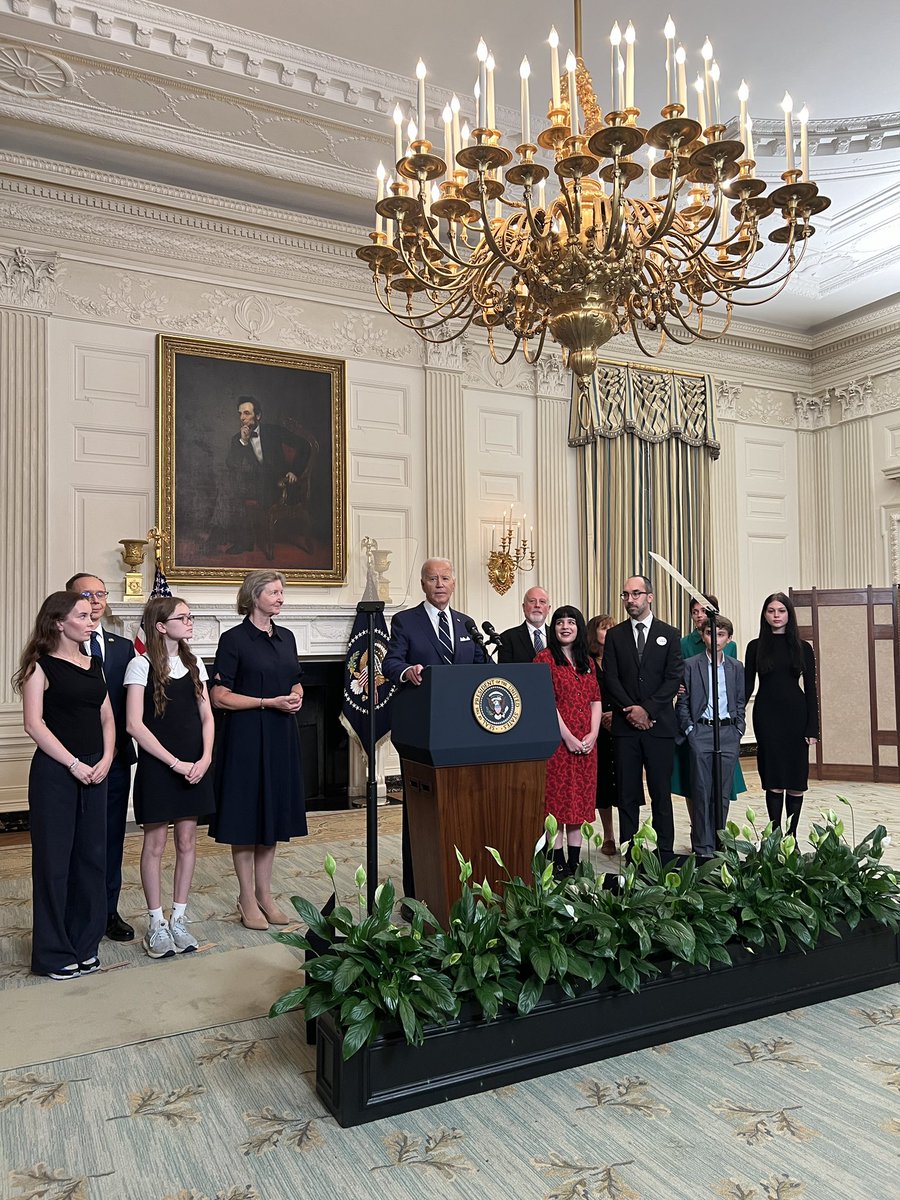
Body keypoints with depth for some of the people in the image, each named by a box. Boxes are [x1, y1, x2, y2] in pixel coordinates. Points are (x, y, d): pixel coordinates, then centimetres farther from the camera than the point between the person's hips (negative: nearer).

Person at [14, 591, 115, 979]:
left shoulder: (94, 664, 11)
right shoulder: (42, 666, -7)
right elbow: (34, 723, -14)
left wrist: (106, 759, -3)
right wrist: (74, 764, -15)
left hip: (94, 771, 6)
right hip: (54, 772, -6)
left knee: (91, 856, 10)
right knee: (54, 859, 3)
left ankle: (84, 944, 23)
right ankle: (53, 952, 16)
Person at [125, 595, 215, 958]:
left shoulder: (194, 665, 8)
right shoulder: (141, 666, -8)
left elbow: (206, 716, 9)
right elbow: (135, 724, -13)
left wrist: (205, 757, -7)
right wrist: (175, 763, -15)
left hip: (194, 767, 5)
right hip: (157, 766, -5)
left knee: (187, 841, 9)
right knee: (155, 843, 4)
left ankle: (178, 918, 21)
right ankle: (156, 923, 16)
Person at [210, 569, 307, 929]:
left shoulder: (286, 637, 10)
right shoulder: (234, 639, -8)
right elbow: (220, 696, -12)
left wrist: (296, 695, -2)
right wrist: (269, 702, -17)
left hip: (281, 737, 6)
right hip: (246, 737, -6)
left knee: (273, 815, 12)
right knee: (246, 818, 2)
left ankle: (264, 894, 23)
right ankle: (247, 899, 15)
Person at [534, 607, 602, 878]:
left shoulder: (587, 662, 15)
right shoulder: (545, 658, -3)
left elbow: (595, 701, 12)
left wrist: (592, 734, -3)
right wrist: (567, 737, -15)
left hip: (585, 744, 6)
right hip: (557, 741, -5)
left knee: (579, 802, 8)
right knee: (556, 802, -1)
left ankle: (574, 863, 15)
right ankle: (558, 865, 5)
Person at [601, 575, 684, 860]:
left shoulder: (669, 634, 6)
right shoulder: (615, 635, 9)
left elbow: (674, 678, -2)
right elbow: (611, 679, 2)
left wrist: (647, 708, -11)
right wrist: (631, 711, -10)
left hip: (659, 725, -1)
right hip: (625, 726, 1)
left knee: (661, 792, 4)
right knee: (627, 794, 4)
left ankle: (665, 853, 12)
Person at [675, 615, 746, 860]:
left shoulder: (736, 667, 10)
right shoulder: (690, 665, 1)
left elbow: (741, 702, 15)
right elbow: (682, 703, 2)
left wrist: (738, 729, 5)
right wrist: (689, 730, -5)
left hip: (729, 732, 3)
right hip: (700, 732, -3)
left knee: (723, 793, 5)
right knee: (702, 792, -2)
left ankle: (718, 842, 15)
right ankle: (703, 847, 3)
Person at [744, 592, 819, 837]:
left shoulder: (802, 648, 4)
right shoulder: (755, 647, 3)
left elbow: (810, 689, 3)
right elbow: (747, 686, 5)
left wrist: (813, 727, -2)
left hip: (795, 715, 1)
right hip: (767, 716, -1)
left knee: (796, 780, 2)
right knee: (773, 780, 1)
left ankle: (791, 835, 14)